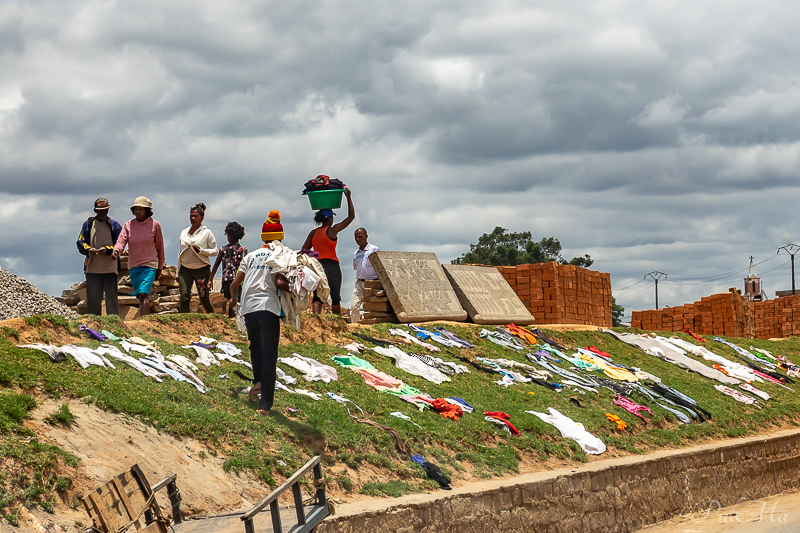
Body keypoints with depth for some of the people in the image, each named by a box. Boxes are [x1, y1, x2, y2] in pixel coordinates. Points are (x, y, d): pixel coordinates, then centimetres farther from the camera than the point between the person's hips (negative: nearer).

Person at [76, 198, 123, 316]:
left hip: (110, 267, -2)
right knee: (93, 298, 4)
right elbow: (80, 243, 11)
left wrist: (107, 250, -14)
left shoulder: (114, 225, 8)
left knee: (111, 296, -7)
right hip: (92, 267, 2)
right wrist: (88, 250, -11)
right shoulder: (88, 224, 13)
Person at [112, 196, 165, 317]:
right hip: (133, 266, 4)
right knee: (140, 297, 9)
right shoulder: (129, 225, 5)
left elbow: (160, 247, 6)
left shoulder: (154, 225, -1)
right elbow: (121, 240, -6)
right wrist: (116, 250, -30)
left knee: (144, 294, -20)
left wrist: (160, 267, 10)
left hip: (149, 265, -4)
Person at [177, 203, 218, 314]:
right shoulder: (184, 233, 11)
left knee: (204, 299, 2)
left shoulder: (206, 233, -2)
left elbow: (215, 251, -2)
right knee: (184, 297, -12)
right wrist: (178, 273, 16)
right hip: (185, 270, 3)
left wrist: (201, 250, -19)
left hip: (202, 269, -3)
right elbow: (180, 254, 16)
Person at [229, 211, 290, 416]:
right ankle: (265, 404, -10)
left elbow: (235, 283, 17)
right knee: (269, 355, -3)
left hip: (248, 307, 4)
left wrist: (233, 299, 35)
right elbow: (280, 283, -12)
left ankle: (258, 380, 4)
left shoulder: (250, 256, 15)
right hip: (268, 307, -4)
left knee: (256, 345, 26)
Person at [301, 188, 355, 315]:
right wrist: (348, 197, 3)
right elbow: (351, 216, -2)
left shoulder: (313, 233, 9)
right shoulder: (332, 230, -4)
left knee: (317, 296, -1)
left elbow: (304, 250, 10)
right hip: (332, 265, -4)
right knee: (335, 297, 7)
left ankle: (316, 315, -24)